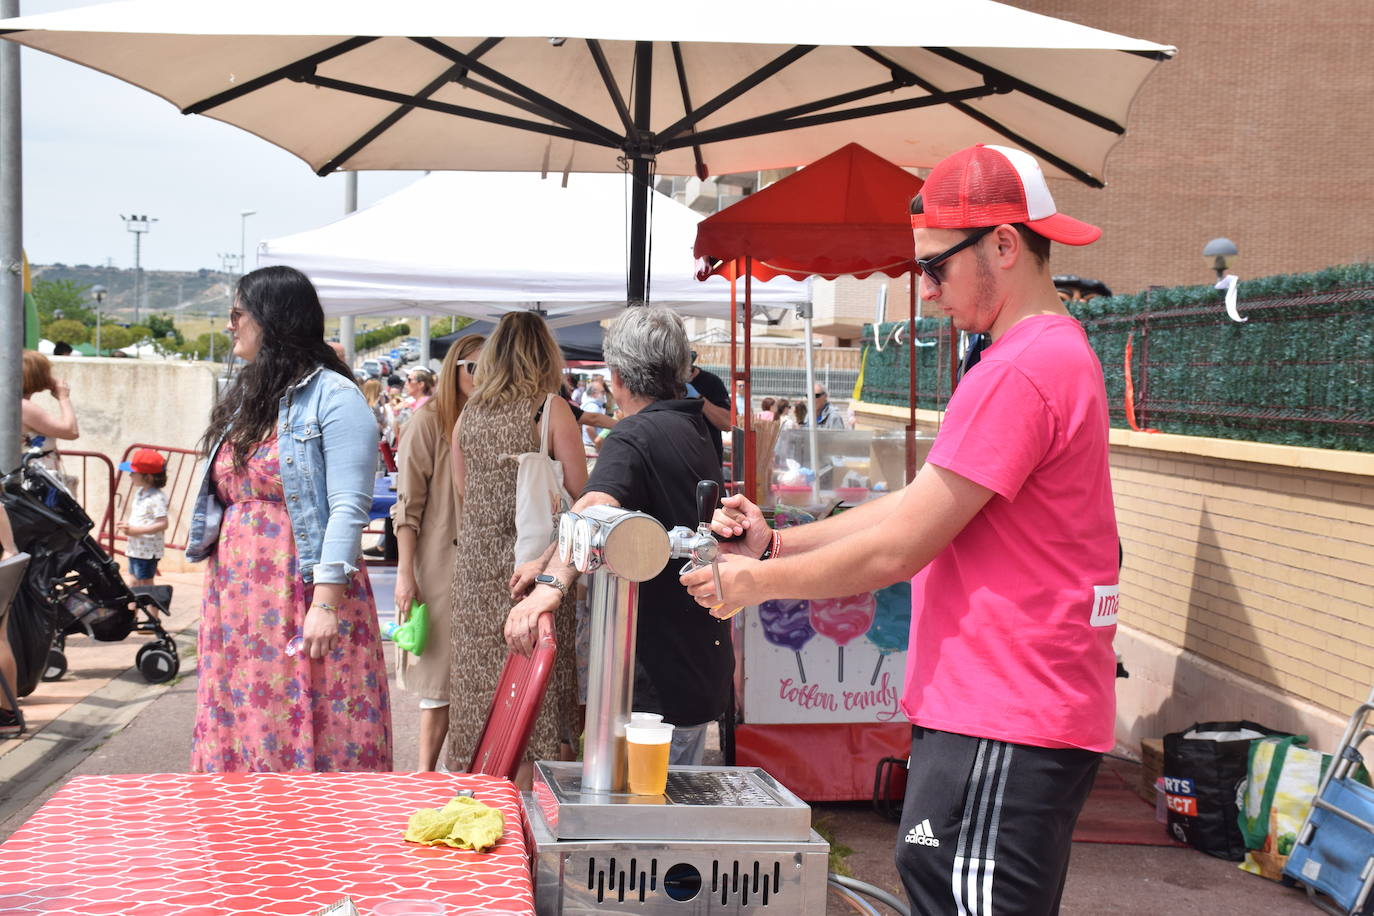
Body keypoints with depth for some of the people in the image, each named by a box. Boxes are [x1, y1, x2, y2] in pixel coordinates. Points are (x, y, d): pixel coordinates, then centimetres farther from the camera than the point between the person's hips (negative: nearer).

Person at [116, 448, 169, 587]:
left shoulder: (157, 498, -20)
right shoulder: (140, 492, 10)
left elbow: (163, 524, -26)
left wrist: (136, 530, -26)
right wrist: (127, 525, 4)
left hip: (148, 550, -9)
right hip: (135, 548, 10)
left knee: (145, 583, 0)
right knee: (134, 581, 16)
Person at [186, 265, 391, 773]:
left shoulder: (333, 397, -8)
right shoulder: (246, 397, 18)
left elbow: (349, 509, -15)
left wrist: (327, 602, -21)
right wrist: (218, 600, 14)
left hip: (303, 594, -8)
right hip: (236, 596, 8)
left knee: (312, 746, -4)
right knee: (237, 734, 8)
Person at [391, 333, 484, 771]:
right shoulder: (429, 420, -5)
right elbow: (408, 505, -7)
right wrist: (405, 574, -12)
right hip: (441, 566, -4)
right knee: (442, 676, 0)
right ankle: (426, 774, 9)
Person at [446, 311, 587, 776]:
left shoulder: (470, 411, 6)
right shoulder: (550, 408, -7)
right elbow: (579, 489, -6)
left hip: (478, 554, 4)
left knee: (483, 665, 10)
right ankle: (533, 778, 2)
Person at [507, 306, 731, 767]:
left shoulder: (634, 439, -17)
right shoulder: (695, 430, 15)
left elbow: (595, 511, -37)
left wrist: (551, 584, -51)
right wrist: (547, 562, 21)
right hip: (702, 671, 10)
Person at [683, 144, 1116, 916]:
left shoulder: (1018, 373, -19)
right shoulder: (1060, 353, 17)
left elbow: (899, 548, -17)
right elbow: (915, 507, 16)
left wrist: (756, 581, -4)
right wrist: (777, 542, 8)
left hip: (1003, 730, -11)